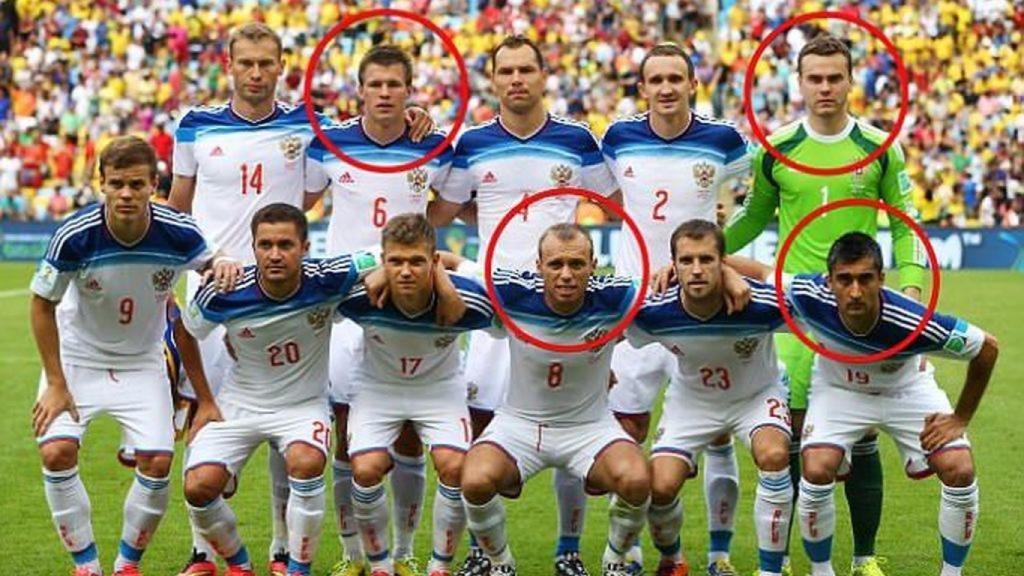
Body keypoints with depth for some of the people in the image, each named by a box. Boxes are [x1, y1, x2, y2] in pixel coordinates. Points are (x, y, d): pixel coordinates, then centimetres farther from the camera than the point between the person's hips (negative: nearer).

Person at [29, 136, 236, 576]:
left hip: (142, 362, 1)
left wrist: (224, 264, -23)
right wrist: (56, 384, -12)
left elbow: (213, 264, 3)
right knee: (56, 452, -20)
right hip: (77, 357, -1)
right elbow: (43, 304, -11)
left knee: (156, 462, -13)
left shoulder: (178, 233, -21)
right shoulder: (74, 236, -25)